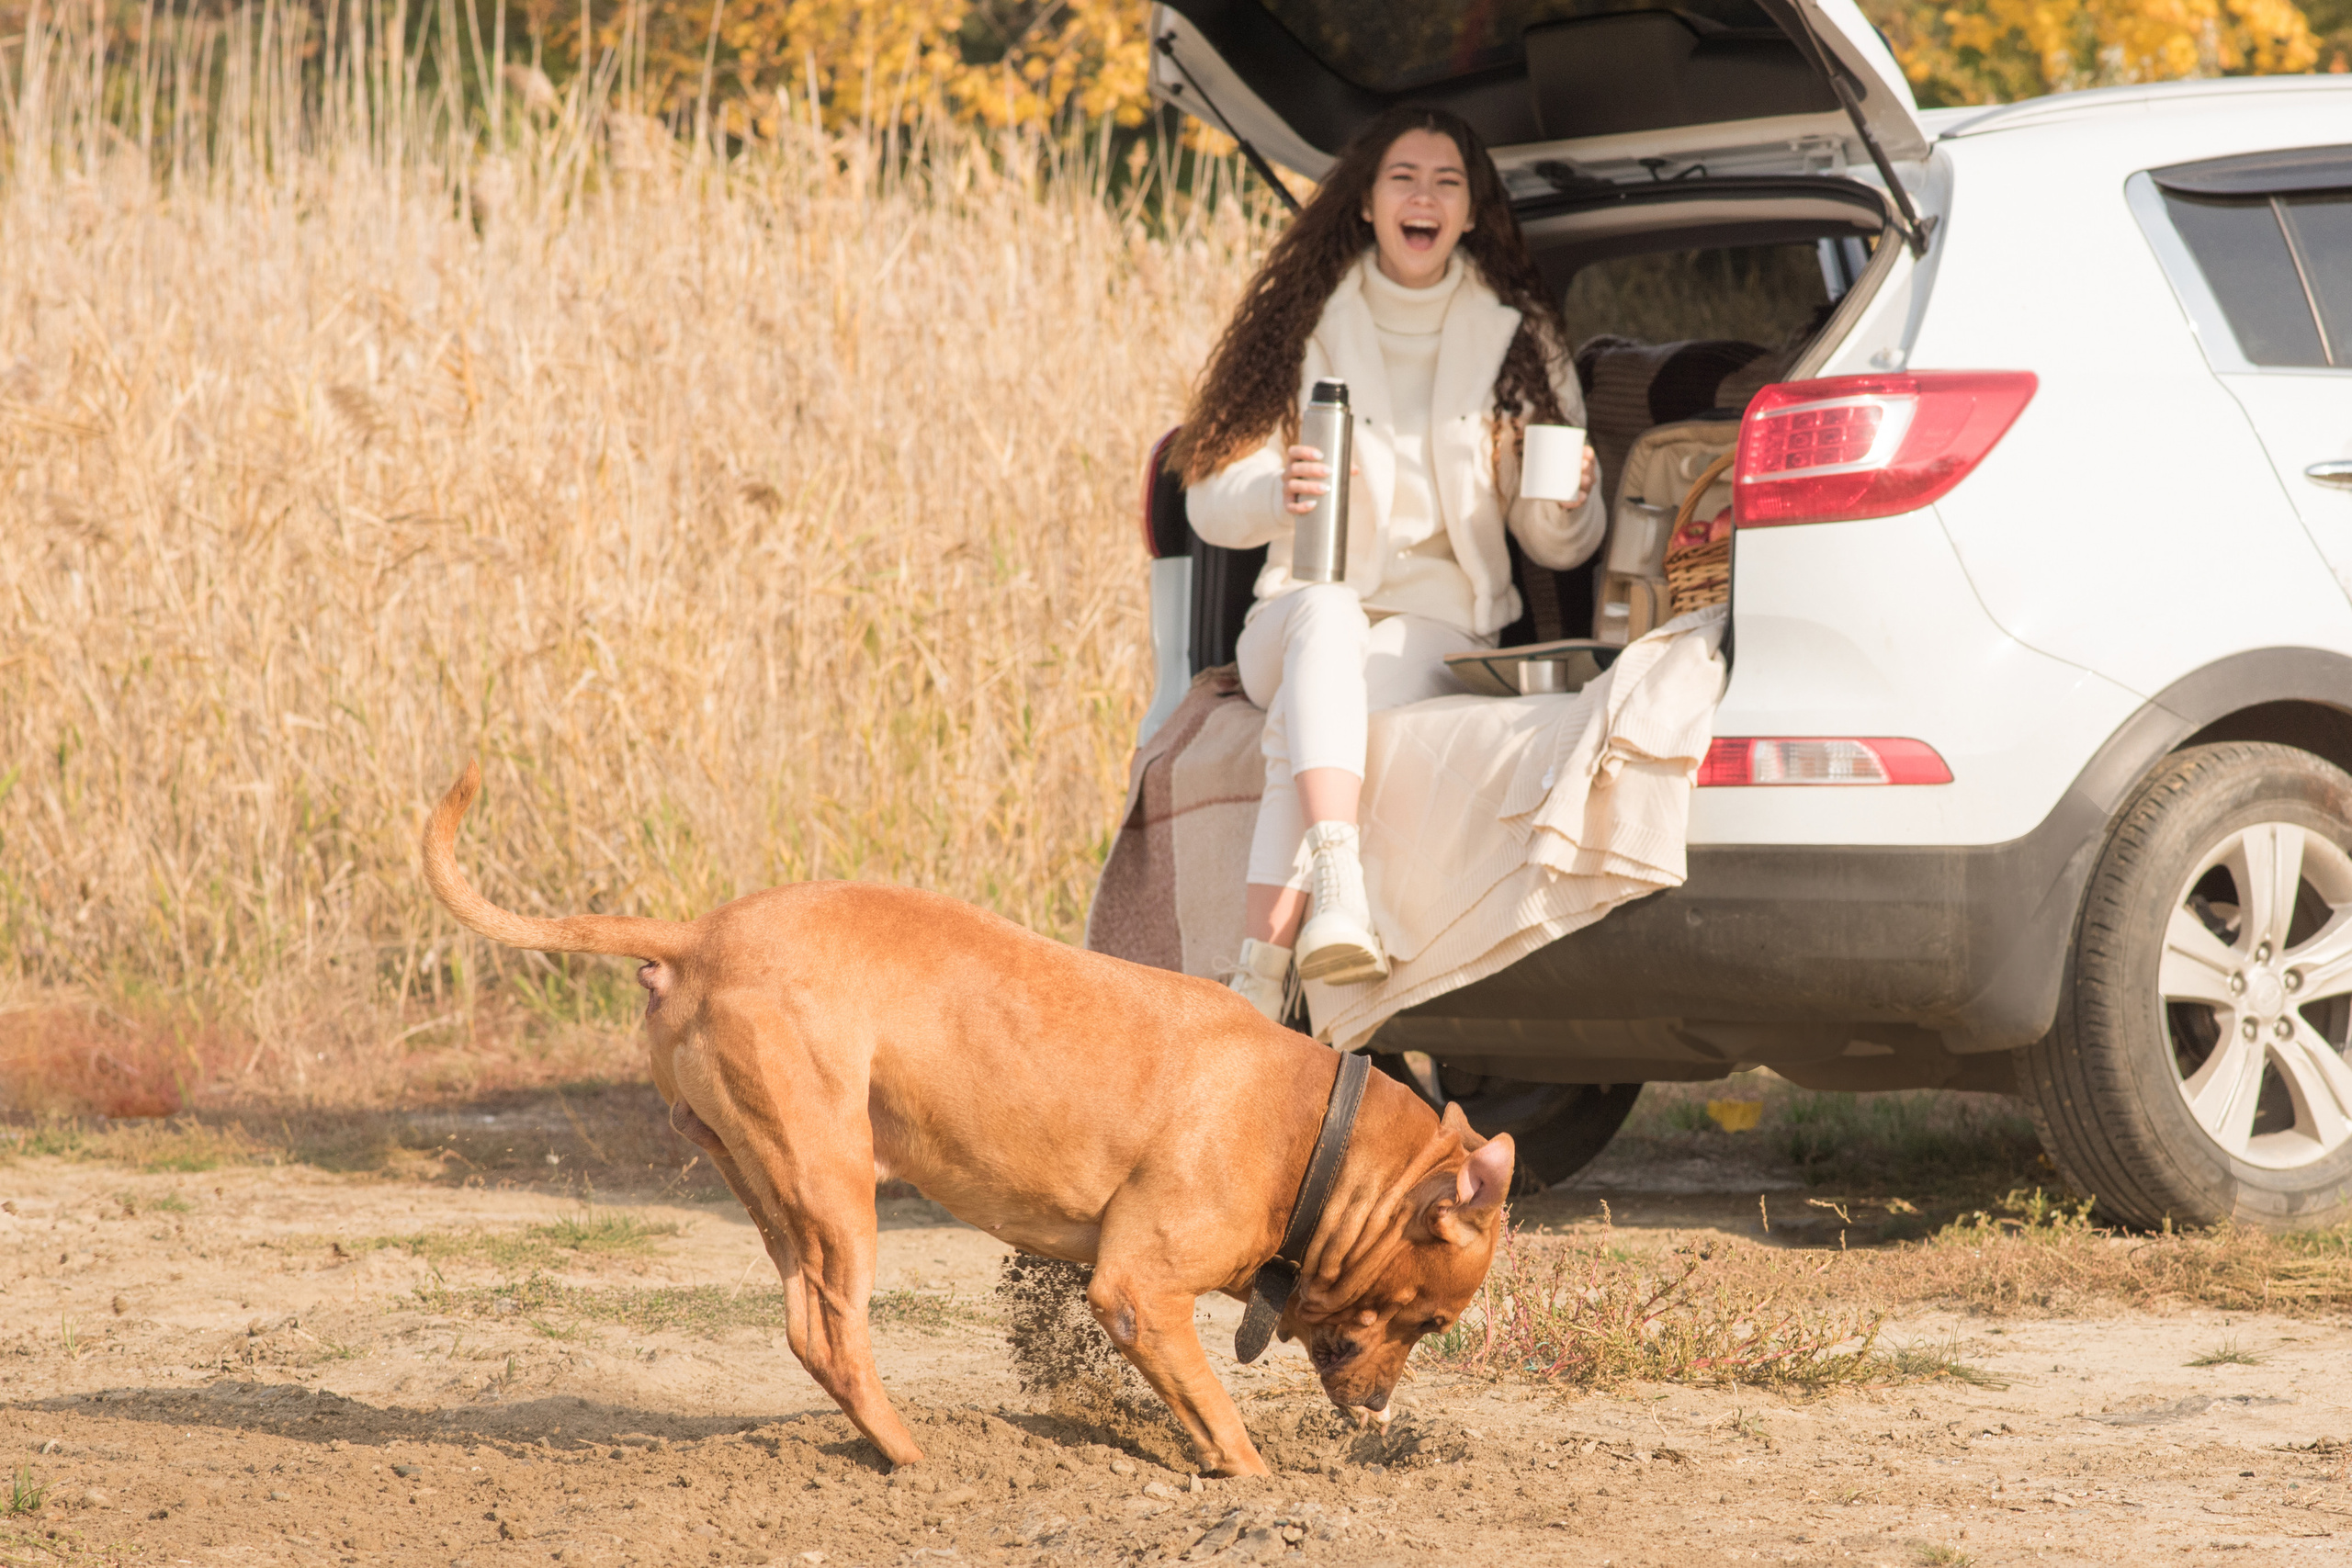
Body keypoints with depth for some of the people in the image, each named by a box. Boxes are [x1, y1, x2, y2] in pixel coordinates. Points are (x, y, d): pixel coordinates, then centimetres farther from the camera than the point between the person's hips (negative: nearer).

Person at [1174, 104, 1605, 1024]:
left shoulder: (1516, 341, 10)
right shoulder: (1308, 326, 9)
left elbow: (1558, 548, 11)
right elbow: (1211, 501, 4)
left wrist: (1565, 503, -15)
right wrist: (1280, 492, -20)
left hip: (1440, 632, 0)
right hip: (1293, 624, 0)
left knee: (1307, 710, -35)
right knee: (1326, 613, -39)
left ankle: (1261, 971, -50)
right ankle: (1337, 885, -60)